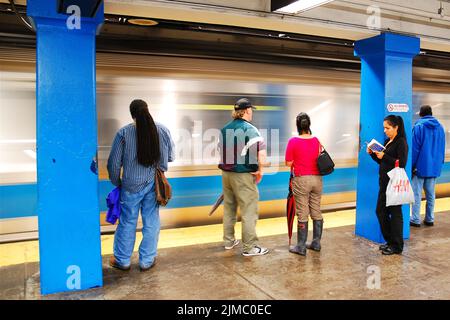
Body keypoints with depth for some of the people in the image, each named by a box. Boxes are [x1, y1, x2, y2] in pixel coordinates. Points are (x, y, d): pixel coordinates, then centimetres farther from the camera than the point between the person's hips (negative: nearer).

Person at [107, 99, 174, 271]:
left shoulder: (124, 132, -10)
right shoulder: (163, 130, -3)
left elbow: (114, 162, -5)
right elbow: (170, 157, 7)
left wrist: (116, 182, 10)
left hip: (132, 184, -1)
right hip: (155, 184, 2)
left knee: (127, 222, 12)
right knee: (151, 222, 11)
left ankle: (122, 260, 25)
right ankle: (147, 261, 22)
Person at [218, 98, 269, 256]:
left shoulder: (224, 129, 10)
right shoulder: (249, 129, -12)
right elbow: (261, 152, -21)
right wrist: (259, 170, -9)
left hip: (226, 173, 7)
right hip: (243, 175, -7)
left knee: (229, 208, 17)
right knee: (249, 212, 1)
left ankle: (229, 241, 28)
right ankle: (250, 247, 8)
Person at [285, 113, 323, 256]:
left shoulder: (293, 141, -11)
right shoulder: (316, 140, 2)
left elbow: (288, 163, -7)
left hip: (302, 180, -4)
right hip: (317, 179, 5)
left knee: (302, 215, 1)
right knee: (316, 212, 13)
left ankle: (301, 247, 9)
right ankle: (316, 243, 25)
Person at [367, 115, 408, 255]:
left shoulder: (401, 143, -10)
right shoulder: (387, 142, 13)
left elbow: (401, 163, -18)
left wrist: (384, 156, -22)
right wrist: (372, 154, 2)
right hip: (384, 182, 8)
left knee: (395, 213, 0)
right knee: (380, 211, 11)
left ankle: (396, 246, 12)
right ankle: (390, 240, 26)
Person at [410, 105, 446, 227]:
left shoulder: (418, 126, -10)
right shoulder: (440, 127, 8)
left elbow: (415, 148, -12)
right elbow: (442, 147, 12)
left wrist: (411, 165, -9)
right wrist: (440, 163, 19)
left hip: (421, 166, -5)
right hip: (434, 166, 5)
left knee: (417, 193, 0)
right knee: (431, 194, 12)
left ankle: (415, 219, 0)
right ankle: (430, 219, 17)